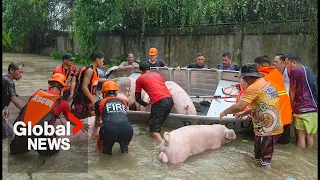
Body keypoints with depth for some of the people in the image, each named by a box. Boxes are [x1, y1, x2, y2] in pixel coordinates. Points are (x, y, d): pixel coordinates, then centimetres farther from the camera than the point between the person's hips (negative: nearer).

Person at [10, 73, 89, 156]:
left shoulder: (36, 93, 9)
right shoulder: (62, 103, 2)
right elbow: (70, 120, 19)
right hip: (39, 135, -4)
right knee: (54, 150, 23)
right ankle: (43, 149, 5)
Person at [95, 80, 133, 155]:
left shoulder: (100, 103, 20)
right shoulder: (124, 101, 25)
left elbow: (97, 122, 39)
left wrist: (99, 123, 64)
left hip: (109, 131, -1)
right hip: (127, 131, 1)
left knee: (102, 147, 30)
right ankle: (124, 148, 19)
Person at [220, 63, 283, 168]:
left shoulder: (254, 87, -17)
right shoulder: (267, 84, 13)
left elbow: (239, 106, -23)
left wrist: (225, 112, -7)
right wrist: (244, 113, 22)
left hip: (266, 130, -9)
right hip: (276, 127, 9)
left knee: (265, 164, 3)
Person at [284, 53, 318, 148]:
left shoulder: (294, 70, -6)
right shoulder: (309, 70, 19)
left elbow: (292, 91, -2)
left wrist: (292, 107, 8)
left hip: (303, 109, -8)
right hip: (314, 108, 8)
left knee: (301, 136, -1)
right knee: (309, 136, 13)